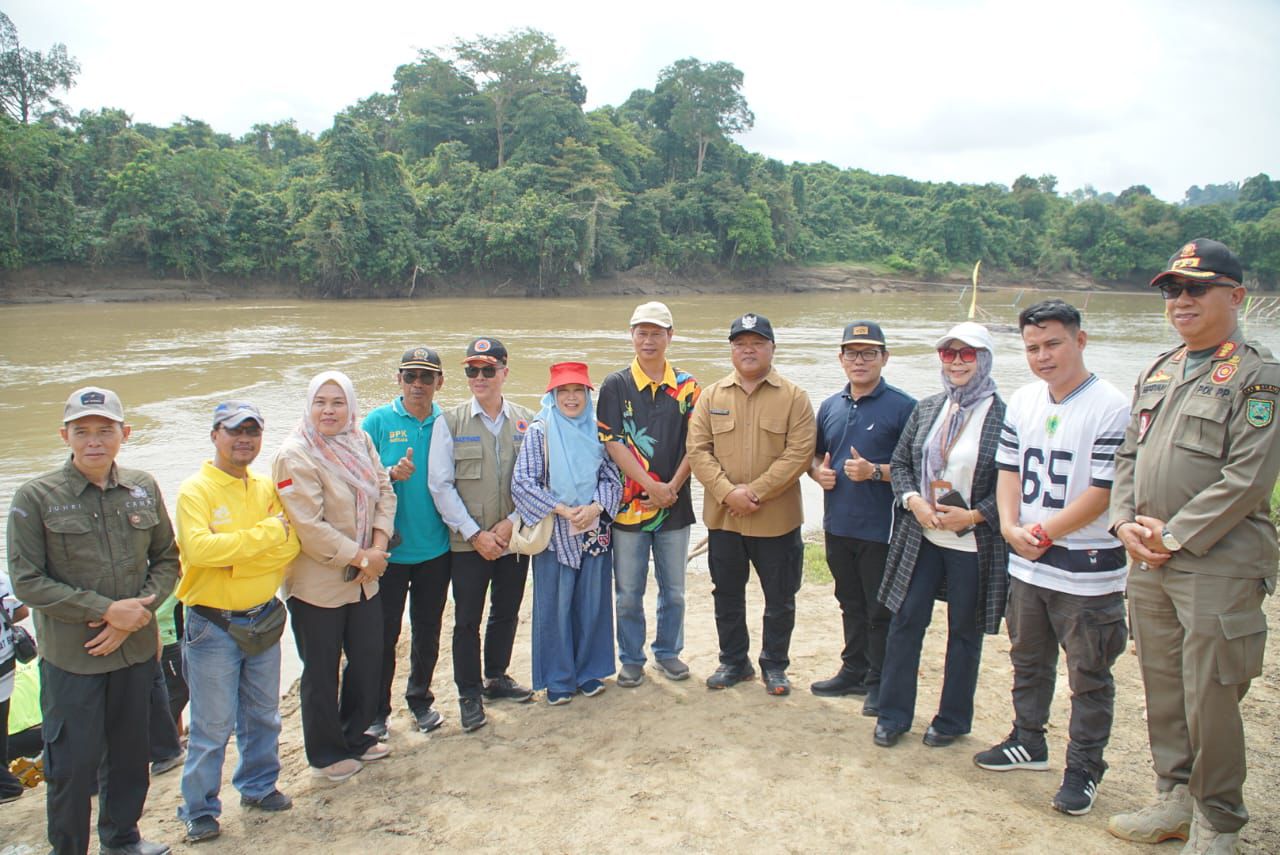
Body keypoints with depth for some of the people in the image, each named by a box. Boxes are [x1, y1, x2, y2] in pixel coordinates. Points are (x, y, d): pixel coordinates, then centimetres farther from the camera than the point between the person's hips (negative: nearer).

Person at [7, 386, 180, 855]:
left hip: (136, 648, 4)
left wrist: (136, 613, -9)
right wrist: (106, 610, -16)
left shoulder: (143, 489, 1)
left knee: (129, 751, 17)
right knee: (73, 763, 5)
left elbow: (166, 560, 7)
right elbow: (27, 582, -11)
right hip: (70, 656, -3)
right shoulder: (36, 497, -9)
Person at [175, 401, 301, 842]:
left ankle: (259, 785, 38)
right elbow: (199, 547, -27)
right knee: (212, 726, 5)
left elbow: (291, 543, -2)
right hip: (213, 626, -5)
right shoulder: (195, 490, -11)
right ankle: (199, 809, 23)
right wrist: (268, 532, -24)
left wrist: (233, 552, -16)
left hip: (263, 618, 5)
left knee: (263, 716, 19)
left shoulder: (267, 487, 6)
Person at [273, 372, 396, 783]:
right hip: (317, 584, -7)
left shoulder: (360, 442, 4)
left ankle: (355, 737, 39)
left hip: (364, 579, 7)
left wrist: (378, 546, -11)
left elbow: (384, 492, 3)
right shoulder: (295, 455, -18)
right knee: (321, 673, 10)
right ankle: (325, 755, 29)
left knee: (368, 660, 18)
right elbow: (309, 526, -22)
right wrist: (360, 556, -17)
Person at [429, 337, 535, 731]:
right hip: (468, 543, -2)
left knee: (507, 613, 16)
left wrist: (512, 522, -10)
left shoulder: (525, 422, 1)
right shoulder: (450, 422, -4)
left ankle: (497, 677, 36)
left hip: (514, 539, 2)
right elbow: (440, 485, -6)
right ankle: (469, 695, 20)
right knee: (467, 620, 4)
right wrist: (475, 534, -11)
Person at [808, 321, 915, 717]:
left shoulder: (902, 406, -9)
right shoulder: (830, 406, 10)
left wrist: (874, 471, -23)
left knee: (880, 610, 6)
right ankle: (853, 671, 34)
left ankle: (879, 683, 20)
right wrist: (818, 471, -1)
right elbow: (815, 453, 21)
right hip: (837, 524, 6)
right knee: (851, 604, 20)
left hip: (880, 530, -6)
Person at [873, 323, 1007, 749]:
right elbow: (900, 462, 10)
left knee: (964, 632, 11)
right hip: (921, 537, 4)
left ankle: (953, 720, 29)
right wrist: (914, 500, -7)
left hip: (973, 544, -4)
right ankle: (893, 715, 22)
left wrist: (973, 515, -17)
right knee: (905, 622, 7)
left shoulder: (1002, 416, -11)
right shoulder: (926, 409, 5)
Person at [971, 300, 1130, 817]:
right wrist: (1010, 526, -8)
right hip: (1026, 565, 7)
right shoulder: (1022, 402, 6)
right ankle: (1028, 742, 39)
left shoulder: (1110, 407, -15)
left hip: (1087, 569, -6)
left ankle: (1084, 767, 24)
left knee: (1089, 676, 8)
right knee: (1028, 661, 21)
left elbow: (1103, 490, -18)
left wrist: (1043, 533, -16)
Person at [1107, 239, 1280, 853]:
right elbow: (1128, 456, 17)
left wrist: (1174, 536, -14)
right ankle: (1177, 798, 32)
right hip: (1148, 566, 7)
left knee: (1210, 699, 1)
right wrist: (1125, 522, 1)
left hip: (1216, 567, -7)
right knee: (1162, 689, 15)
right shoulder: (1157, 373, 15)